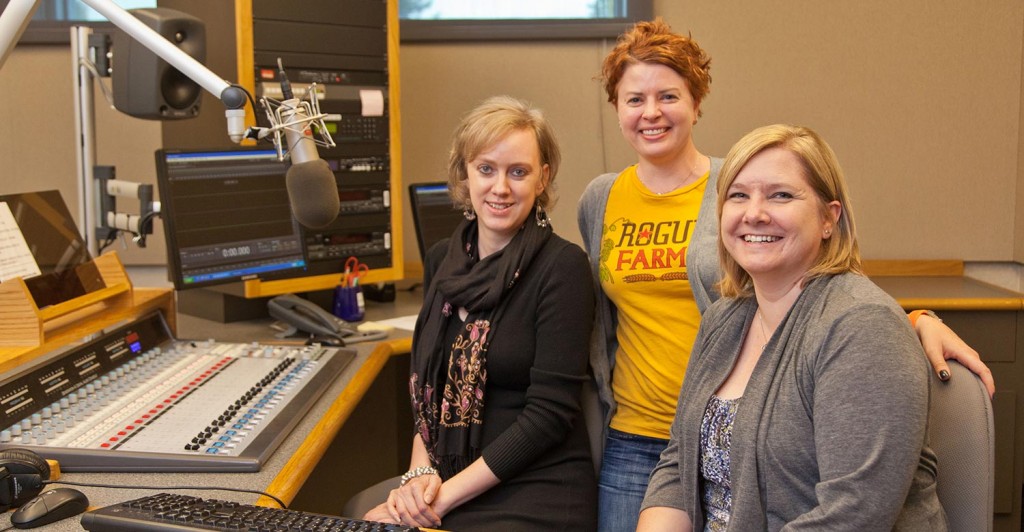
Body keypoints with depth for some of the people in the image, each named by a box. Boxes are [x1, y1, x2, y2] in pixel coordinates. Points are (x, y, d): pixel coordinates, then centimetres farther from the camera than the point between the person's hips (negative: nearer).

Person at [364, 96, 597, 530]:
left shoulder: (561, 266, -11)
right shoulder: (442, 259, 6)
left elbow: (549, 412, -14)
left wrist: (446, 494, -14)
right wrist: (421, 471, -3)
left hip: (537, 497, -5)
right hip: (444, 485, 5)